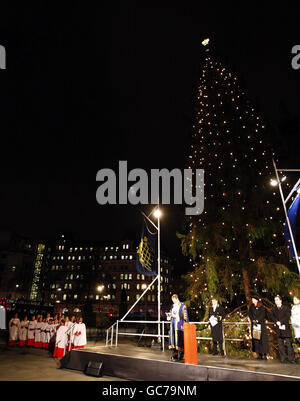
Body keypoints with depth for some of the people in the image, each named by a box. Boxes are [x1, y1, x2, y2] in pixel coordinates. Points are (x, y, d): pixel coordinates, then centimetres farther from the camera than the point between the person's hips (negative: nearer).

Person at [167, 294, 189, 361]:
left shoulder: (182, 306, -5)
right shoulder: (173, 306, 17)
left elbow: (184, 316, -8)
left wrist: (175, 316, -16)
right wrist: (169, 315, 4)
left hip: (179, 325, -6)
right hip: (173, 324, 6)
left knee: (179, 339, -7)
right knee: (173, 338, 3)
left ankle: (181, 355, 4)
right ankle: (175, 355, 11)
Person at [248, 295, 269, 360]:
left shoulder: (262, 307, 1)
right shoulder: (251, 307, 10)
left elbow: (262, 315, -8)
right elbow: (249, 314, 4)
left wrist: (257, 320, -16)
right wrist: (253, 321, -10)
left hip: (261, 325, -2)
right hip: (254, 325, 2)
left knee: (263, 338, -7)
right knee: (256, 339, 0)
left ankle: (265, 354, 0)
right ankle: (259, 354, 7)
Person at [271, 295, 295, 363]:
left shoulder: (286, 308, 7)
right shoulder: (273, 309, 15)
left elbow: (287, 316, -5)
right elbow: (272, 317, 3)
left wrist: (281, 322, -13)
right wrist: (277, 322, -14)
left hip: (286, 327, -2)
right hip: (278, 329, 2)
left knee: (289, 343, -5)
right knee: (280, 344, 2)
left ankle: (291, 358, 2)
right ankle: (283, 359, 8)